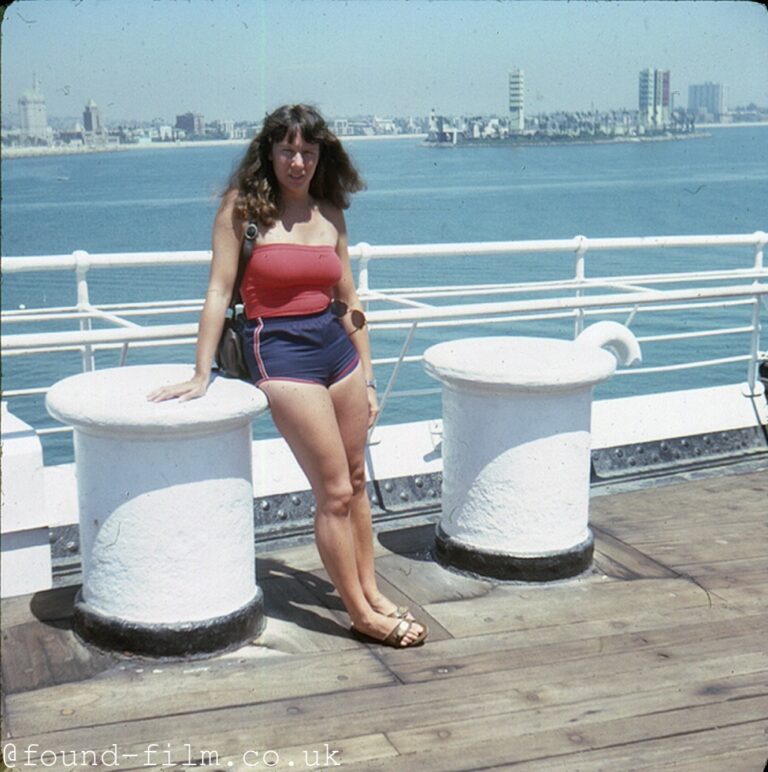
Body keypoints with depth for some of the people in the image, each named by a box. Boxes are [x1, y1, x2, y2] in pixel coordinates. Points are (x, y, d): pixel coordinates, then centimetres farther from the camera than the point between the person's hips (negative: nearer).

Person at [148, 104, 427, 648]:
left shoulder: (329, 213, 9)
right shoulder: (243, 207, -6)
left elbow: (348, 301, 12)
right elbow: (219, 292, -9)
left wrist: (368, 377, 11)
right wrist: (202, 375, -12)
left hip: (337, 346, 6)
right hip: (280, 352, -6)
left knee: (357, 480, 12)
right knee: (335, 491, -4)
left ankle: (370, 592, 28)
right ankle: (361, 616, 9)